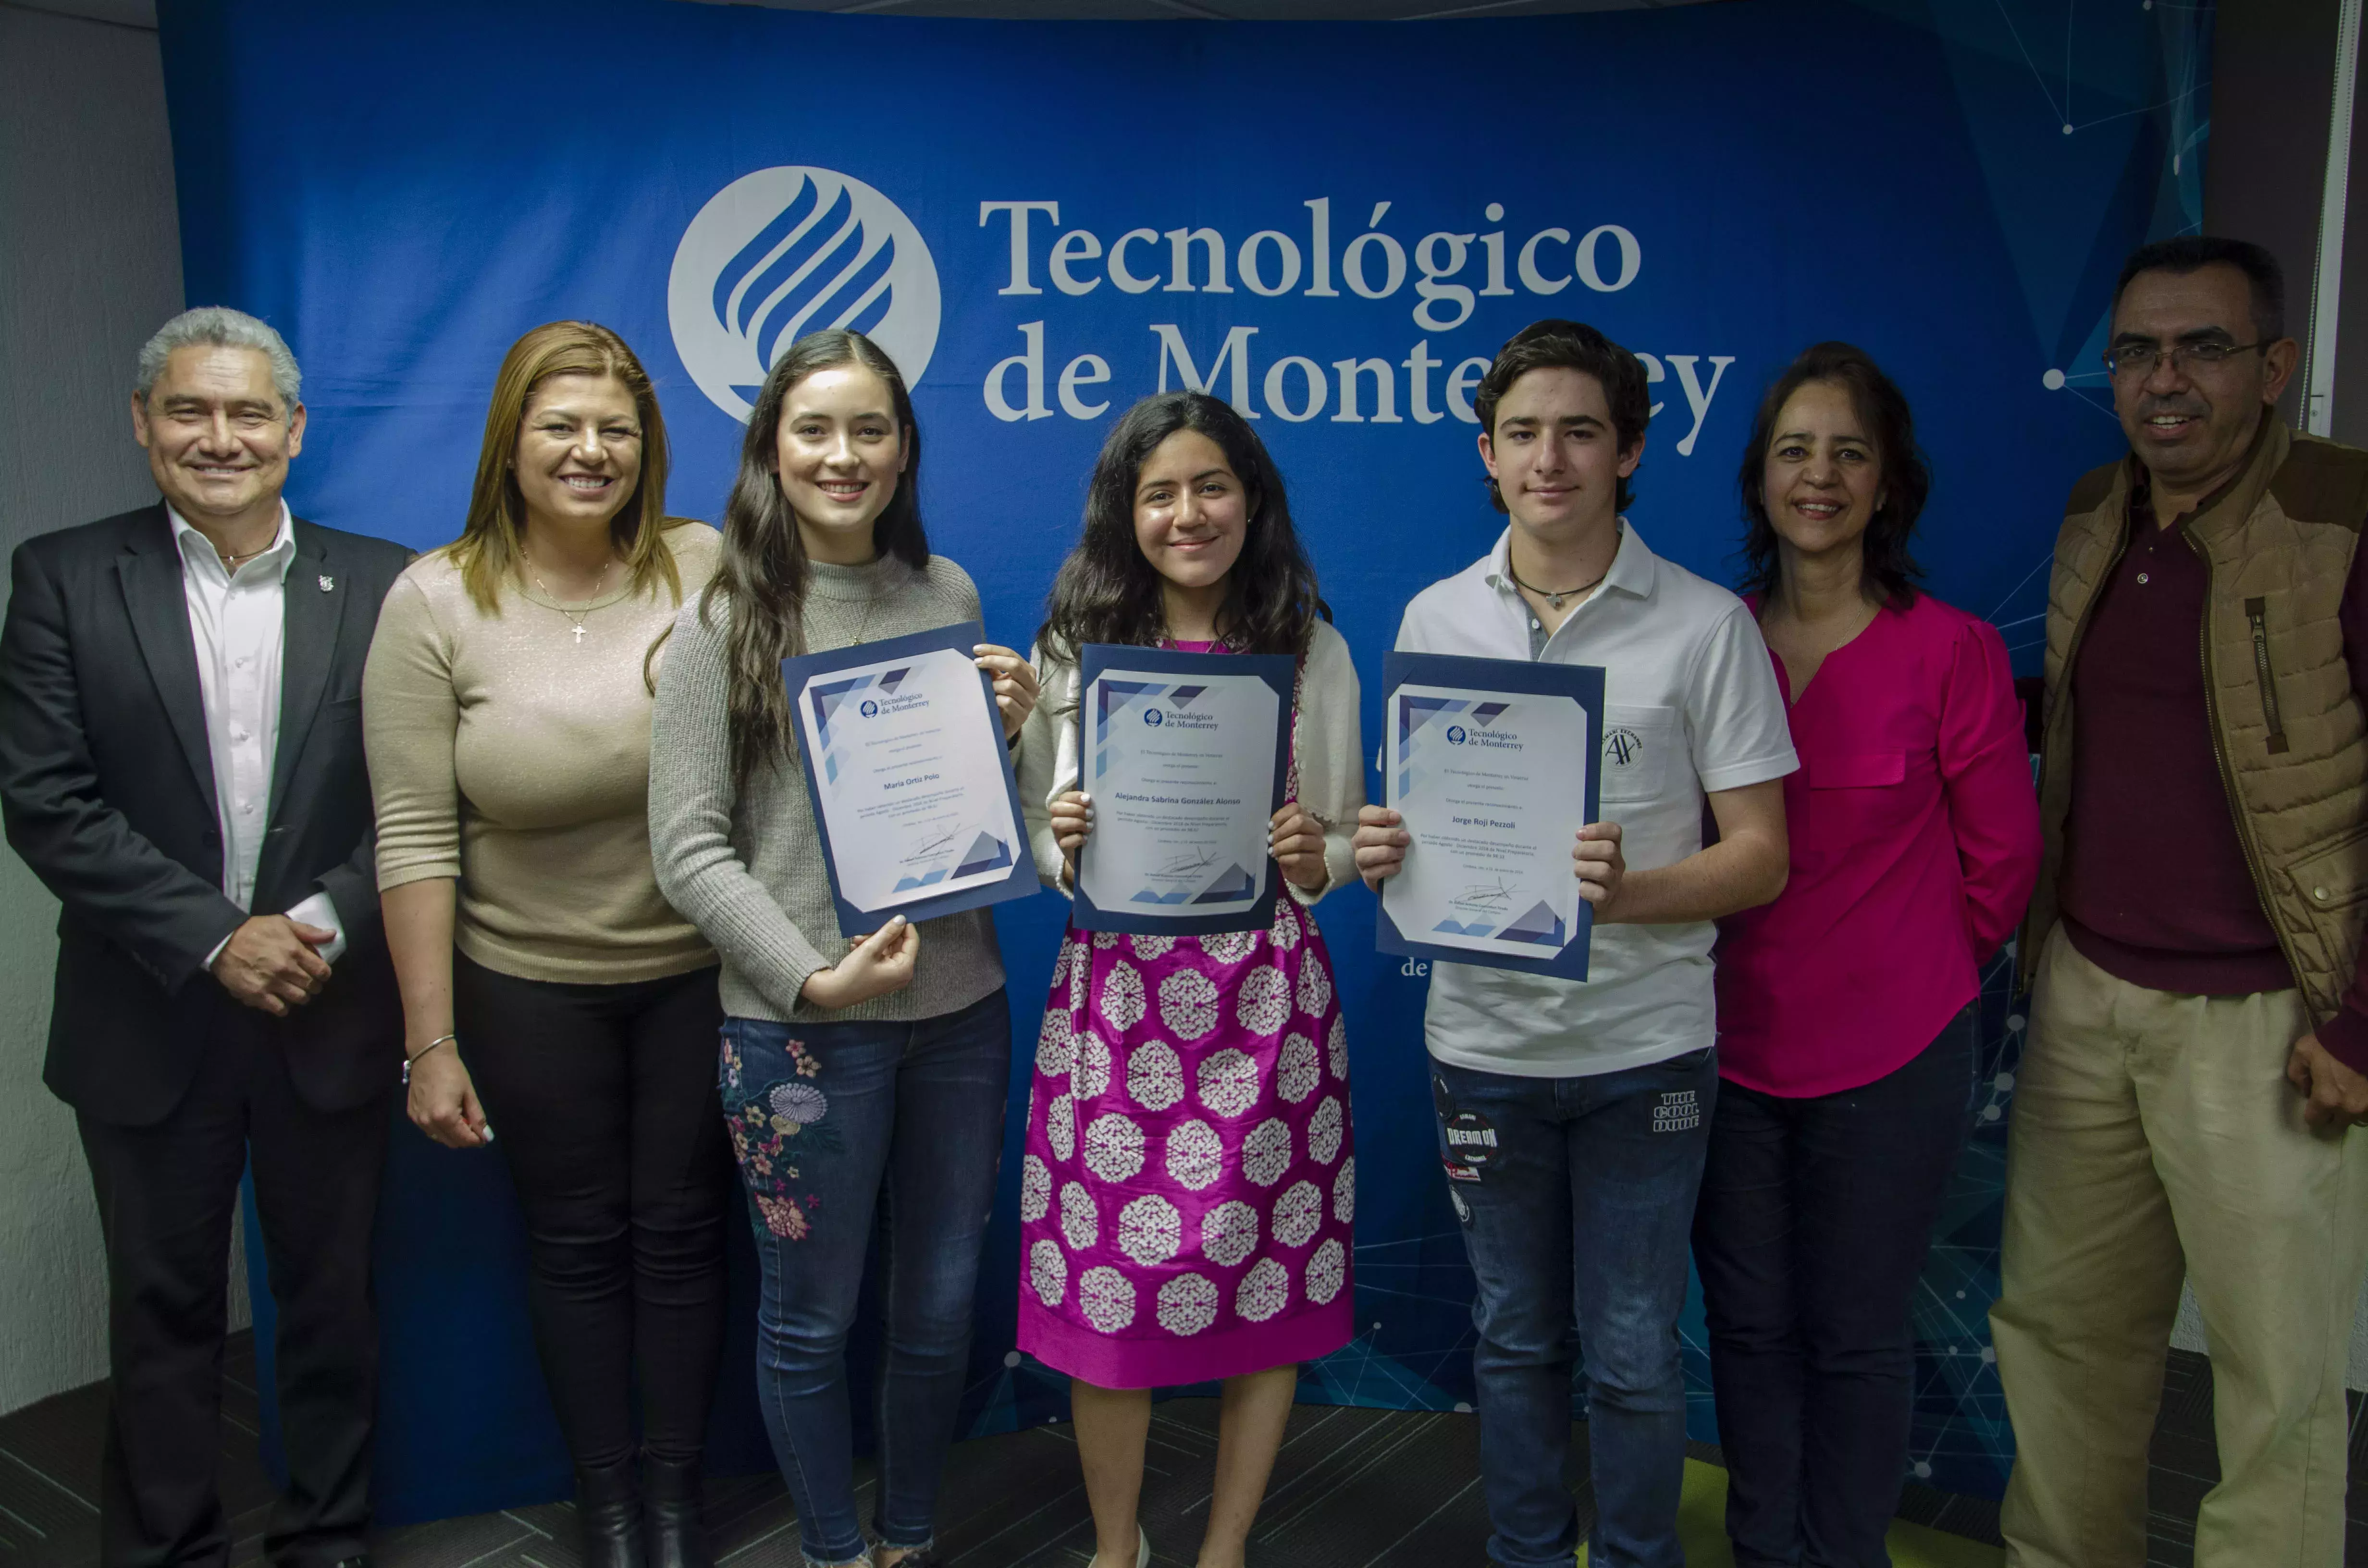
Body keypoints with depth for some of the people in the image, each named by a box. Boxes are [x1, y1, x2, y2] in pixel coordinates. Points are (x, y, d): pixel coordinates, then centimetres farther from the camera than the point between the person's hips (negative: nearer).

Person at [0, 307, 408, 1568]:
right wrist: (214, 938, -15)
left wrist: (323, 924, -15)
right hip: (150, 1023, 0)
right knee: (163, 1312, 13)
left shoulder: (380, 586, 0)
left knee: (333, 1301, 13)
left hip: (331, 1017, 1)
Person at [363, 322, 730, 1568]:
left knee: (681, 1231, 13)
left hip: (700, 973, 0)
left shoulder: (708, 569, -8)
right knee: (575, 1238, 15)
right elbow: (415, 841, -9)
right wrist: (432, 1043, -9)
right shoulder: (435, 603, -9)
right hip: (529, 989, 0)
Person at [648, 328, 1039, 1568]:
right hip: (801, 1027, -4)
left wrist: (1011, 731, -5)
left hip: (959, 1006, 4)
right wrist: (814, 976, -18)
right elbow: (688, 850, -8)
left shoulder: (947, 595, 6)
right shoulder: (725, 621, -6)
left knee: (942, 1305, 16)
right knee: (811, 1318, 11)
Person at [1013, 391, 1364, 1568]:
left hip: (1268, 1000, 0)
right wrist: (1066, 849, -13)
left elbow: (1345, 841, 9)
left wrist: (1316, 857, -13)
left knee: (1267, 1288, 7)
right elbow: (1031, 833, 9)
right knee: (1107, 1287, 4)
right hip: (1114, 998, 0)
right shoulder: (1073, 649, 4)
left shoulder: (1311, 651, 4)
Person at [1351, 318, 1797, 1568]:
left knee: (1632, 1354, 8)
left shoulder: (1707, 625, -6)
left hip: (1644, 1044, -2)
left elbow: (1760, 858, -6)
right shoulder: (1433, 619, 3)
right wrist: (1385, 855, -12)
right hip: (1483, 1037, 3)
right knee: (1515, 1338, 17)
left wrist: (1625, 893, -24)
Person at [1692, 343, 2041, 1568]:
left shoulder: (1952, 651, -8)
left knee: (1856, 1336, 11)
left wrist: (1916, 967, 10)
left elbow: (2002, 858, 2)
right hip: (1731, 1042, 3)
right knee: (1749, 1325, 15)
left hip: (1891, 1055, -3)